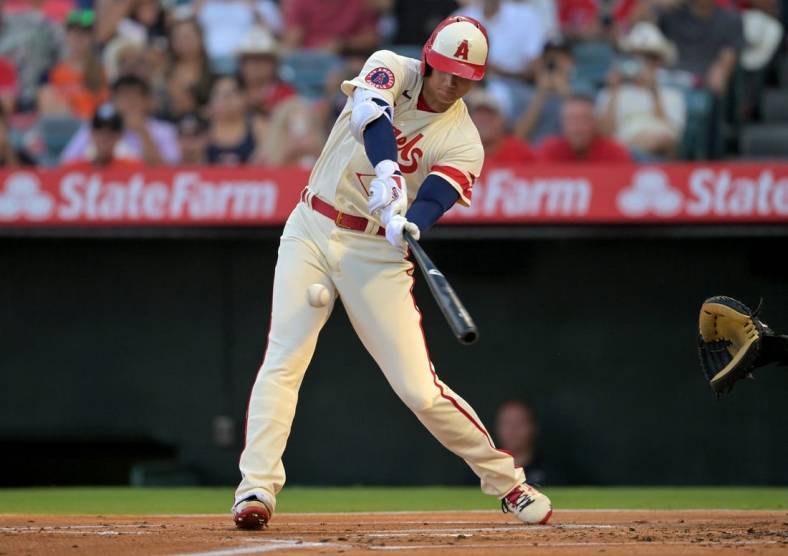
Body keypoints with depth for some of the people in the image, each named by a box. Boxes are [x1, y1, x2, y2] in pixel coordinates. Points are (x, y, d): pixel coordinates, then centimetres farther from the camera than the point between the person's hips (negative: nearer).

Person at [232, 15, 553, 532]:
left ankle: (506, 481, 12)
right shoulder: (392, 70, -5)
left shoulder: (463, 144, -6)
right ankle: (256, 488, -14)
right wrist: (386, 172, -47)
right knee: (283, 361, -14)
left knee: (419, 388, -4)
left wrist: (408, 224, -47)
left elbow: (432, 200, -23)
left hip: (376, 254, -1)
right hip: (311, 232, 1)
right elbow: (370, 112, -28)